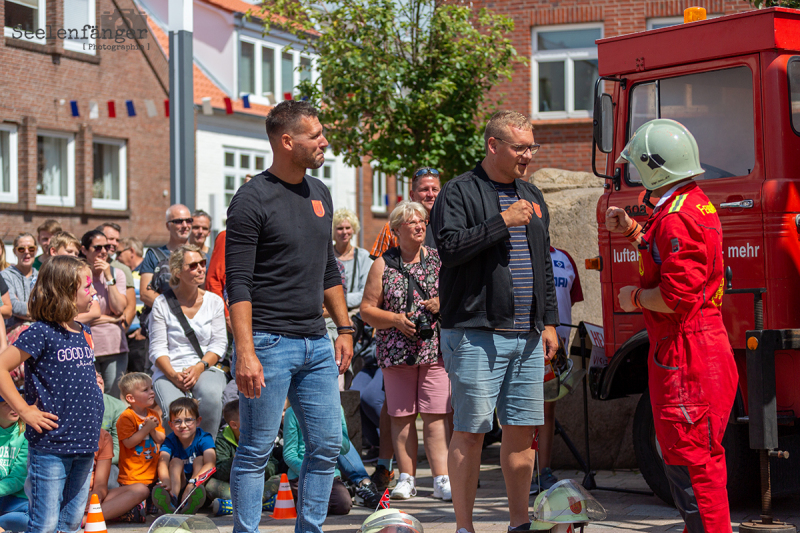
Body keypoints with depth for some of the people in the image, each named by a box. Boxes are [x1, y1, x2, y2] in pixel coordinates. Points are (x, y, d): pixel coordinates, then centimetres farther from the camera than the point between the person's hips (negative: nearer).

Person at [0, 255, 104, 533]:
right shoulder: (41, 332, -11)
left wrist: (93, 382, 11)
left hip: (84, 442, 7)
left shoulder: (84, 333, 13)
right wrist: (25, 411, -15)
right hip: (51, 444, -7)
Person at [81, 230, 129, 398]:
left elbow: (119, 308, -4)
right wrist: (111, 319, -4)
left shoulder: (117, 274, 9)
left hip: (115, 346, 3)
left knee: (114, 400, 4)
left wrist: (108, 277, -5)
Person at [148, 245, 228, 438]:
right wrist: (173, 375, -19)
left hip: (206, 369, 2)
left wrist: (199, 368, -14)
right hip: (168, 371, -1)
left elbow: (219, 343, 4)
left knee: (211, 395, -35)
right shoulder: (162, 304, 2)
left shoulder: (214, 301, 9)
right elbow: (157, 348, -1)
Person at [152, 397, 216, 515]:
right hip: (179, 487, 2)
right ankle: (172, 499, -47)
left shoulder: (204, 439, -11)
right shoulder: (170, 441, -5)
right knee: (176, 461, -19)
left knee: (199, 460, -21)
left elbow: (210, 464, -30)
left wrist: (193, 482, -48)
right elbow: (162, 463, -24)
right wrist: (166, 482, -48)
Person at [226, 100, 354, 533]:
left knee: (326, 447, 7)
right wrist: (245, 353, -20)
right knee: (256, 451, -2)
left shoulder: (319, 194, 14)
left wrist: (344, 328, 17)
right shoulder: (252, 199, -9)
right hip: (269, 344, -7)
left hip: (316, 344, 7)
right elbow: (238, 283, -13)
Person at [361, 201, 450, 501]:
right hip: (396, 352, 1)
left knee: (436, 416, -8)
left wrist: (444, 304, -6)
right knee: (402, 416, 2)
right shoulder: (383, 264, 8)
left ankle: (441, 479, -10)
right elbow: (367, 309, 5)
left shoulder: (440, 260, 10)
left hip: (435, 350, 0)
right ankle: (407, 478, 9)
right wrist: (394, 319, -11)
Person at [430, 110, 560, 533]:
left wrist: (549, 321, 16)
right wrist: (503, 222, -16)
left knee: (521, 430, 7)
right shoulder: (460, 193, -3)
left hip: (528, 338, 6)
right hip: (477, 334, -6)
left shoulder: (532, 197, 18)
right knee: (470, 431, -5)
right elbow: (450, 248, -17)